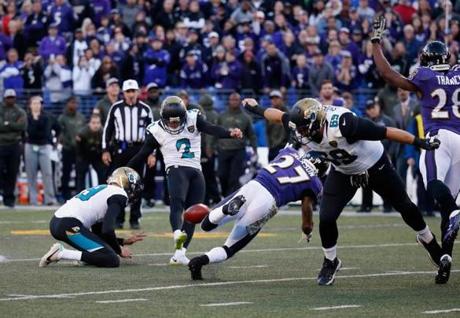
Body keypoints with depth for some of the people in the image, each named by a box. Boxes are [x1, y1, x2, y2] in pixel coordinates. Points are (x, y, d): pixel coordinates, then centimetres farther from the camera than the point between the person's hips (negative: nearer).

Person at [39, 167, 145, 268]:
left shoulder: (103, 189, 28)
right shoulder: (119, 195, 0)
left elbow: (98, 234, 30)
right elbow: (107, 230, -11)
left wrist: (125, 241, 32)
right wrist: (119, 250, 5)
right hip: (70, 226, -10)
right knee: (112, 261, -12)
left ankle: (60, 251, 4)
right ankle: (62, 253, -18)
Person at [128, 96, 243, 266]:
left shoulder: (193, 119, 3)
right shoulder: (157, 131, 1)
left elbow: (212, 129, -11)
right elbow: (142, 155, 8)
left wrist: (230, 133, -30)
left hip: (196, 172, 4)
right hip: (176, 169, -3)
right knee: (177, 203, -29)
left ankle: (179, 254, 2)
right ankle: (178, 234, -55)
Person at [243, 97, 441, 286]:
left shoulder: (343, 124, -42)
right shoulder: (301, 129, -26)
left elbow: (385, 132, -36)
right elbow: (281, 116, -4)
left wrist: (419, 143, -31)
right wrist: (257, 109, 11)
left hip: (374, 166, -4)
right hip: (343, 172, 4)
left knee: (404, 207, 11)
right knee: (326, 217, -10)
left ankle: (428, 240, 39)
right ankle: (330, 262, 16)